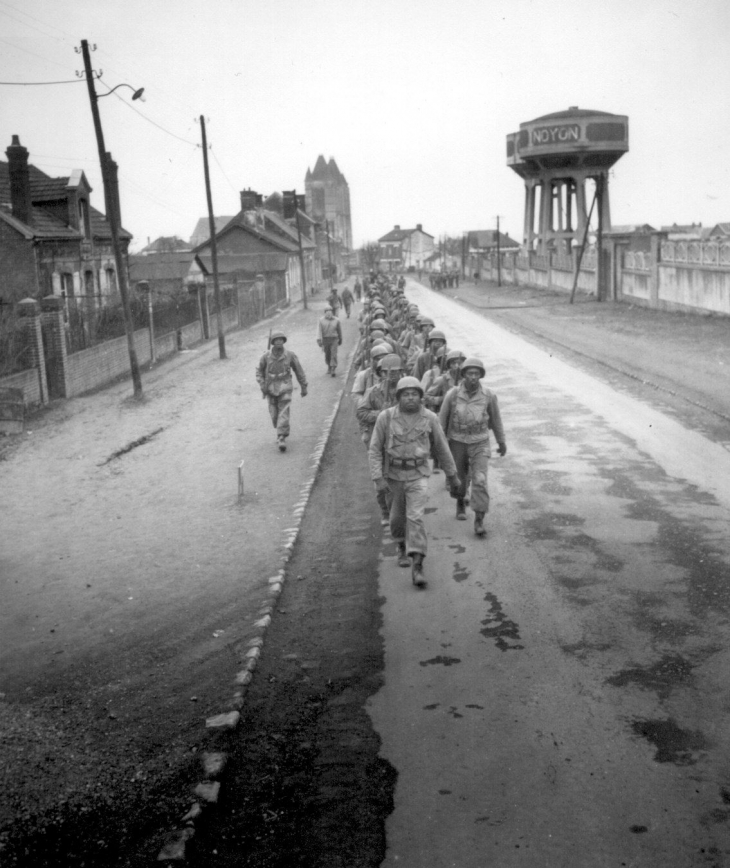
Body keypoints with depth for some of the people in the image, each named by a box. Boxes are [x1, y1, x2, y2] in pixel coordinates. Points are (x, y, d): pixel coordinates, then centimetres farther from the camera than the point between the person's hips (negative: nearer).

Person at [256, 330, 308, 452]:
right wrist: (262, 386, -5)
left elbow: (299, 371, 3)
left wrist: (304, 387, 7)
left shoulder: (290, 355, -9)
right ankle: (283, 431, 37)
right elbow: (259, 371, 7)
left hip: (285, 388, -2)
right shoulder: (266, 356, -7)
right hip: (271, 390, 2)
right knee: (274, 415, 8)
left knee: (283, 413, -14)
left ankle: (281, 439, -14)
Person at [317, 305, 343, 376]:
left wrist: (340, 339, 18)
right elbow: (319, 330, -7)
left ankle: (333, 369, -10)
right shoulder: (321, 320, -1)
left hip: (334, 339, -1)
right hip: (325, 339, 1)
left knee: (333, 354, -10)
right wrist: (319, 339, -18)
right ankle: (329, 367, 32)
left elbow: (339, 330, 12)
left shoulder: (336, 320, 2)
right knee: (327, 355, 10)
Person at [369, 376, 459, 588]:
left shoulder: (430, 418, -10)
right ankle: (403, 547, 48)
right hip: (394, 475, 2)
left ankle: (417, 568, -16)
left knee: (415, 518, -16)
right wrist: (378, 479, -18)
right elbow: (375, 450, -9)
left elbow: (442, 447, 2)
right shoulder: (385, 417, -13)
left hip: (418, 475, -1)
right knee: (398, 516, 18)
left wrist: (452, 475, 10)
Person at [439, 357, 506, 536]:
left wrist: (502, 442, 13)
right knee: (460, 479, 17)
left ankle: (479, 521, -10)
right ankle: (460, 504, 49)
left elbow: (495, 419, 3)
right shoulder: (452, 394, -15)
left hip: (480, 443, -1)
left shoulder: (489, 395, -13)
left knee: (480, 481, -15)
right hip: (457, 442, 1)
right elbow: (442, 420, -4)